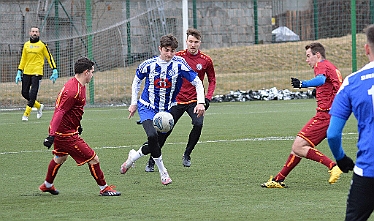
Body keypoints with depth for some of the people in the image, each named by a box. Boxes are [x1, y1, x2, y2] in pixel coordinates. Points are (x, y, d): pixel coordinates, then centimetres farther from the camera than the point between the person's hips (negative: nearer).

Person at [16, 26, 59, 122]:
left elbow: (49, 57, 3)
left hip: (37, 73, -5)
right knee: (25, 93, 4)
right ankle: (39, 106, 26)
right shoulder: (26, 45, 12)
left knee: (33, 94, -11)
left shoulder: (42, 45, 0)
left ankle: (26, 114, -7)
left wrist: (54, 70, -5)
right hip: (26, 73, 5)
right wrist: (19, 72, 14)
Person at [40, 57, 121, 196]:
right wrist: (51, 136, -32)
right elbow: (59, 112, -29)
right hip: (66, 133, -11)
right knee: (93, 159, -5)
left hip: (60, 129, 11)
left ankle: (47, 185, 51)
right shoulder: (74, 90, -26)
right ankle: (104, 189, 8)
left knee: (60, 158, 33)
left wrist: (77, 125, 29)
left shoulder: (77, 84, 6)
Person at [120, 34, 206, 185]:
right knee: (152, 135, -27)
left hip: (166, 110, 2)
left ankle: (133, 156, 37)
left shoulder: (179, 64, -12)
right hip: (147, 107, -2)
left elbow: (197, 82, -8)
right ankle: (163, 172, -11)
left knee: (155, 144, 4)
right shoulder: (148, 65, -10)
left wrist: (201, 102, -20)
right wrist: (134, 103, 10)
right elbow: (137, 81, 10)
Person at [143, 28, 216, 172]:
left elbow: (212, 80, 10)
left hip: (194, 100, 0)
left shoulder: (206, 60, -2)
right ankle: (151, 162, 13)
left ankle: (187, 155, -3)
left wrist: (207, 98, -3)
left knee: (198, 124, -25)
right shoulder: (178, 57, -5)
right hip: (177, 99, 0)